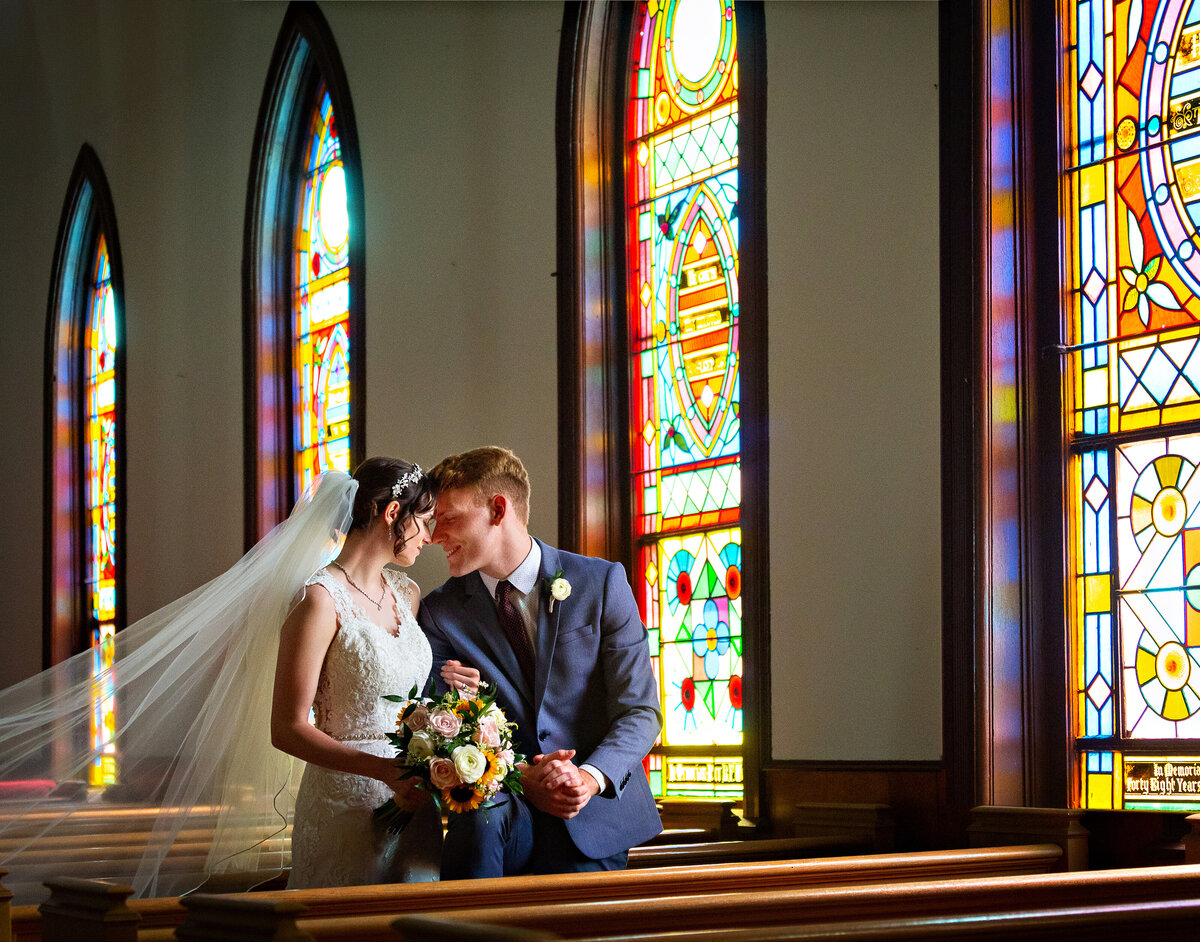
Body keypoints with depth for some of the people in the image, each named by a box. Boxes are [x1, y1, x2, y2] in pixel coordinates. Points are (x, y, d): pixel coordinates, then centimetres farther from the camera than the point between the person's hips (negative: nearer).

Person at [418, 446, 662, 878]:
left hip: (595, 814, 0)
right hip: (507, 806, 1)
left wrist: (590, 778, -21)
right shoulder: (440, 613, 5)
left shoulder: (602, 582, 1)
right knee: (481, 814, -33)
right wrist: (522, 779, -19)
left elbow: (639, 711, -1)